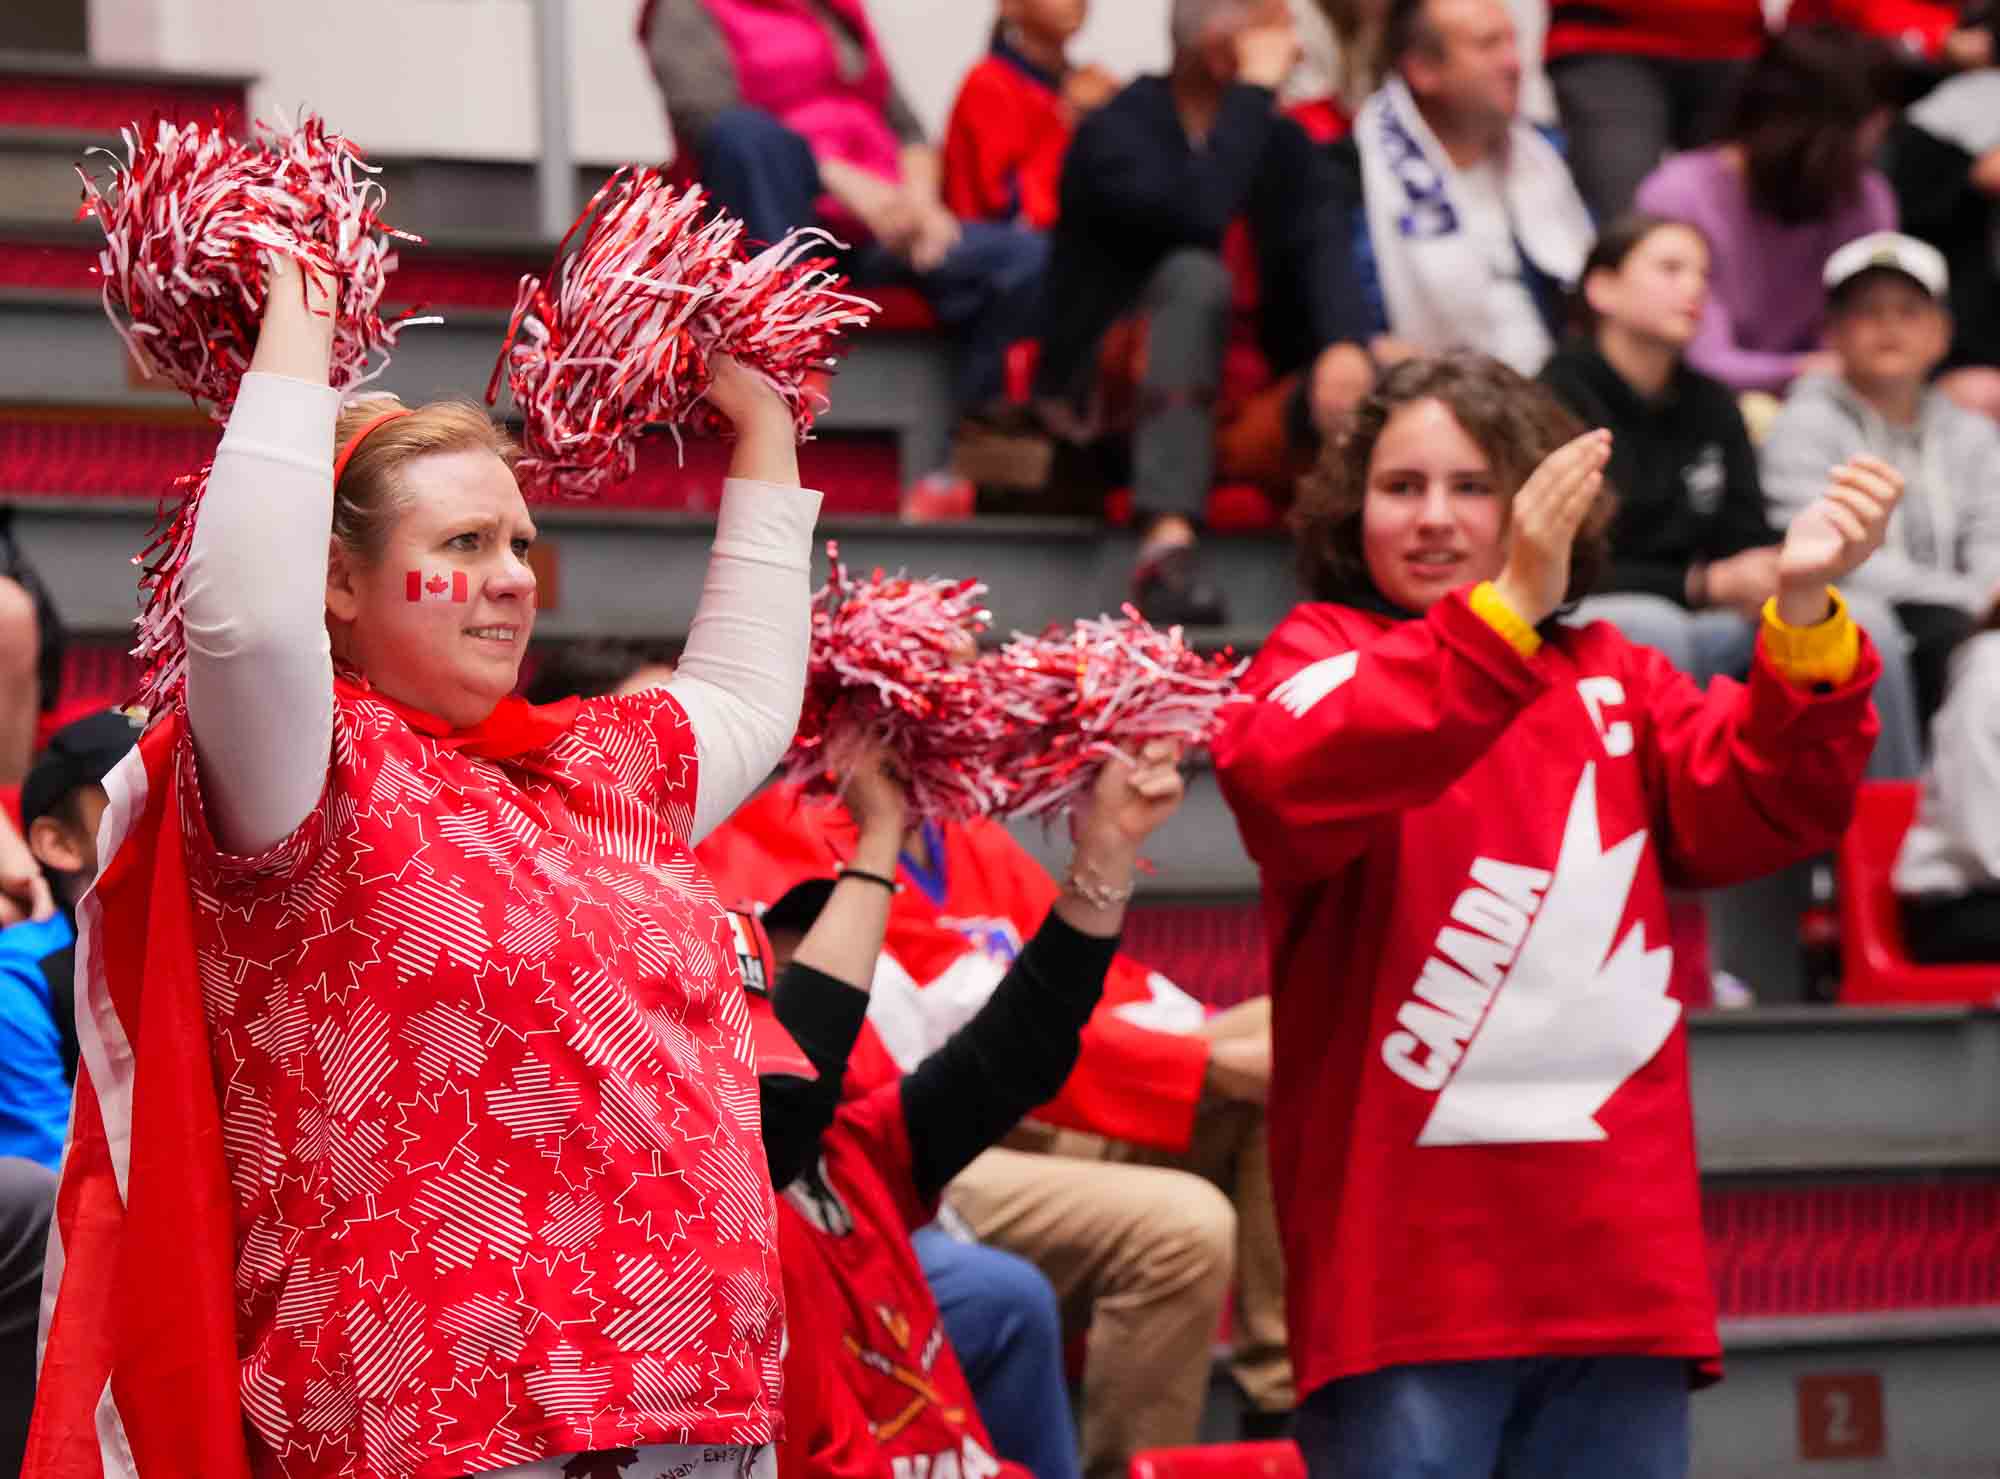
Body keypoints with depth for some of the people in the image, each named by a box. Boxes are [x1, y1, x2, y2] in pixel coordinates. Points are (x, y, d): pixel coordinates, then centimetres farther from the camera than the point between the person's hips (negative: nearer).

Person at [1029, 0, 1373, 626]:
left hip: (1242, 413, 4)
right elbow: (1200, 215, -25)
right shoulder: (1116, 133, -7)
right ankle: (1168, 546, -47)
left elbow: (1319, 246, -4)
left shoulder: (1284, 143, 13)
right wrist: (1254, 90, -16)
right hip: (1112, 398, -4)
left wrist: (1342, 344, -24)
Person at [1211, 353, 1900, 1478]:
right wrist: (1506, 608, -29)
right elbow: (1296, 781, -19)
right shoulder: (1320, 657, 5)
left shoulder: (1613, 679, 17)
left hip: (1618, 1261, 4)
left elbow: (1762, 806, 1)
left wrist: (1805, 620, -17)